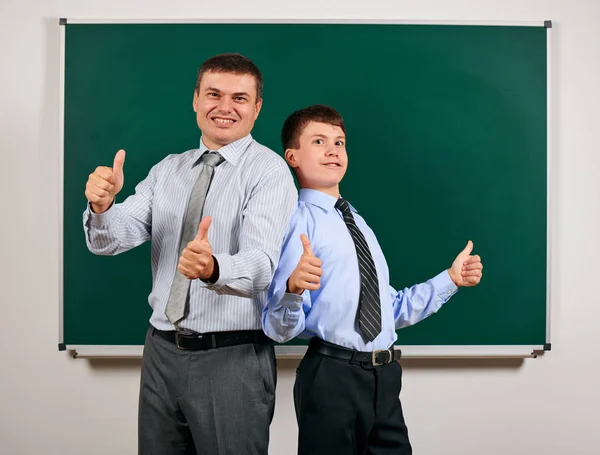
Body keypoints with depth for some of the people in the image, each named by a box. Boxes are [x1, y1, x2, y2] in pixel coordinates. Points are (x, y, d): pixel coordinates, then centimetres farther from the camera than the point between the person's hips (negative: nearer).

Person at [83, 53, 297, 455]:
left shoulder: (268, 170, -9)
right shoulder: (167, 169, 9)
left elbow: (261, 265, -22)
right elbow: (112, 239, 0)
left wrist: (213, 268, -43)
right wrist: (103, 206, -22)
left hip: (232, 357, -5)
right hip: (162, 350, 5)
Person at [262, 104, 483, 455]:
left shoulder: (358, 223, 17)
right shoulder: (297, 221, -9)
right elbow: (279, 329, -15)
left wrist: (451, 280, 16)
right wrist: (293, 286, -35)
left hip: (385, 376, 7)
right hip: (330, 376, -7)